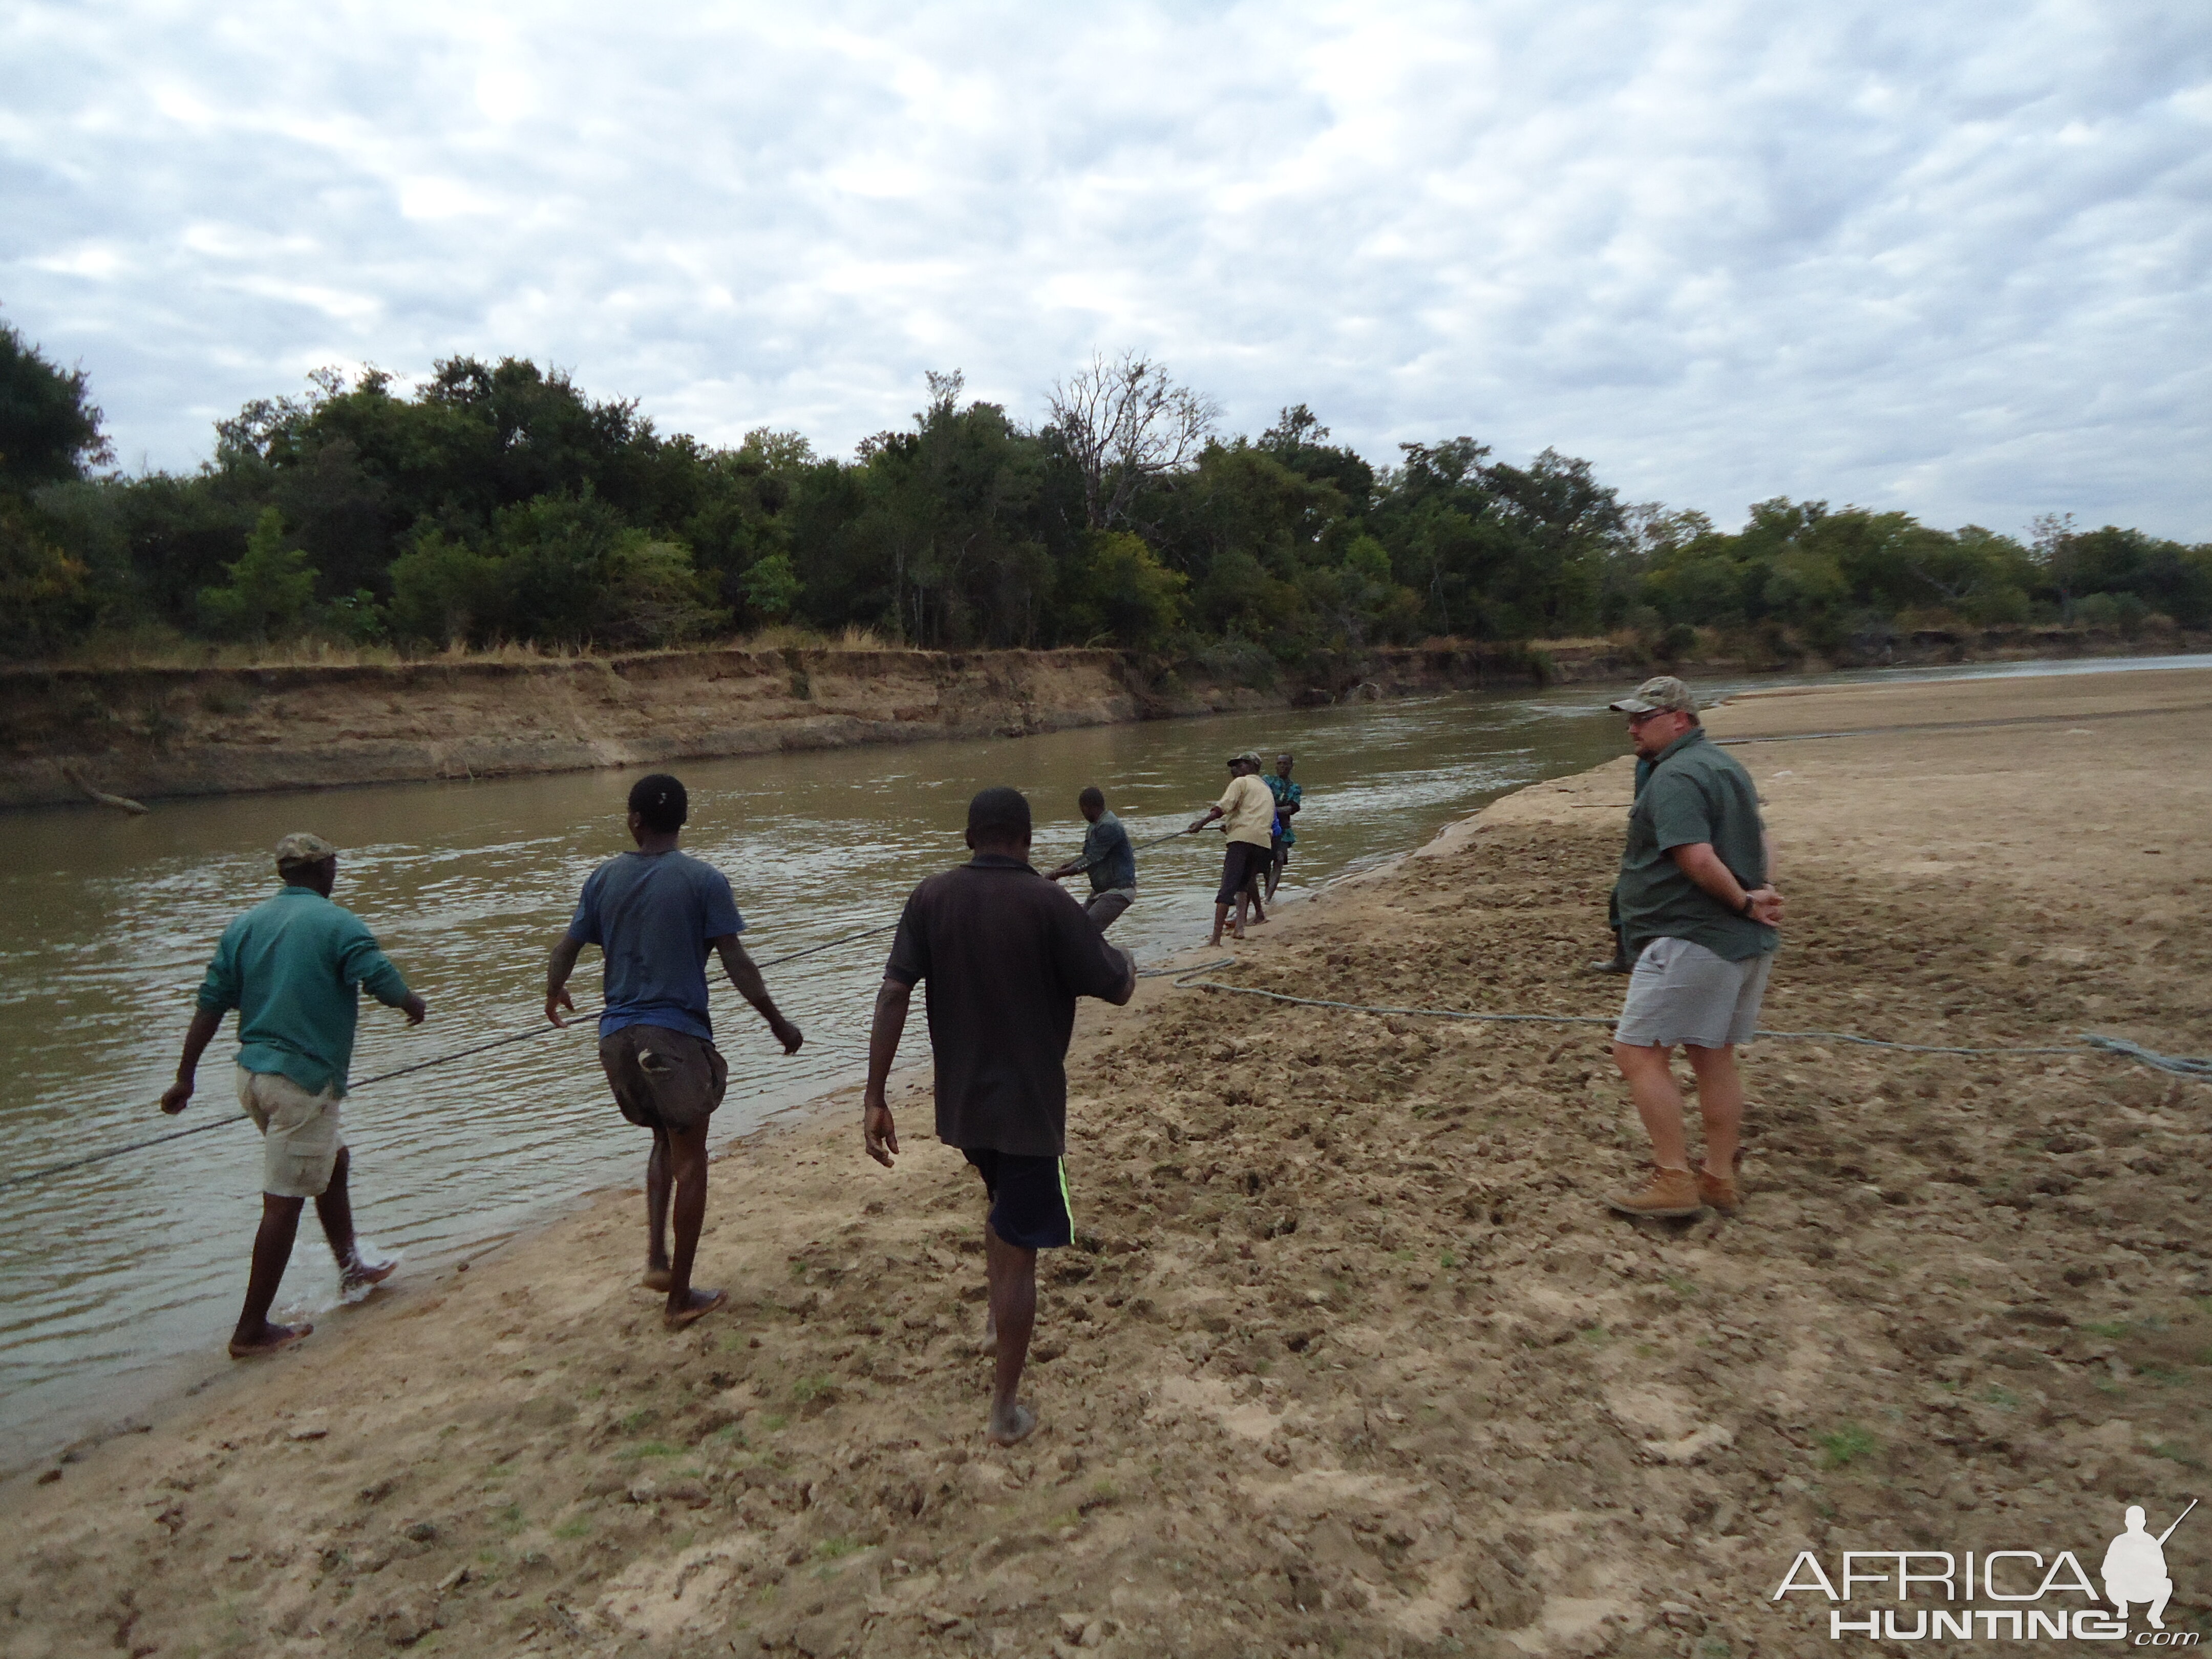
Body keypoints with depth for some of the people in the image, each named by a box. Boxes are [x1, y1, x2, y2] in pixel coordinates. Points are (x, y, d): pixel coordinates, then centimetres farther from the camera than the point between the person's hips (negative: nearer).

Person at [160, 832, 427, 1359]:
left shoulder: (245, 925, 9)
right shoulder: (338, 923, -10)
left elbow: (212, 1003, 7)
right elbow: (383, 981, -15)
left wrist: (186, 1075, 11)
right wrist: (414, 1006, 7)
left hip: (253, 1074, 8)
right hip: (304, 1080, -8)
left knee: (334, 1162, 25)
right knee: (284, 1201, -1)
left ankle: (350, 1268, 37)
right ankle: (252, 1330, 4)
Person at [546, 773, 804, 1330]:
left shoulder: (604, 879, 4)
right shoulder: (704, 881, -8)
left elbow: (566, 949, 8)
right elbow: (736, 965, -12)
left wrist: (554, 995, 29)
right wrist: (778, 1023, -2)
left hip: (618, 1035, 5)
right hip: (678, 1034, -4)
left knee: (665, 1141, 26)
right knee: (689, 1160, 8)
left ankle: (657, 1257, 14)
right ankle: (680, 1297, 13)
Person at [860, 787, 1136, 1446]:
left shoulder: (932, 897, -4)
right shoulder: (1048, 903, -15)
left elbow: (893, 994, -10)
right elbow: (1117, 990, -9)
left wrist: (874, 1098, -6)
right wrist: (1129, 962, 15)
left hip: (961, 1101, 5)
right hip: (1029, 1105, -5)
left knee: (1005, 1203, 32)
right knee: (1020, 1248, 6)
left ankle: (998, 1322, 46)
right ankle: (1006, 1409, 13)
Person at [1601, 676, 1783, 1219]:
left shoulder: (1674, 777, -16)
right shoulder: (1725, 765, 17)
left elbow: (1697, 858, -26)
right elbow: (1759, 842, 20)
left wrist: (1745, 903, -14)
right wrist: (1762, 892, 3)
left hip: (1692, 940, -10)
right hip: (1745, 943, 10)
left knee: (1638, 1051, -5)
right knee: (1714, 1056, 16)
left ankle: (1674, 1181, -4)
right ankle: (1720, 1179, 23)